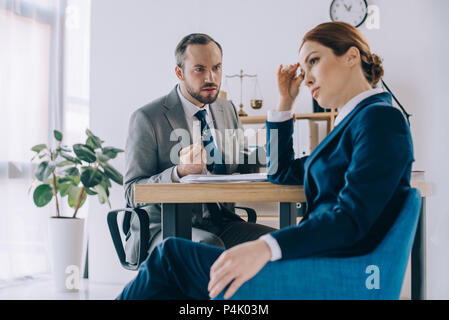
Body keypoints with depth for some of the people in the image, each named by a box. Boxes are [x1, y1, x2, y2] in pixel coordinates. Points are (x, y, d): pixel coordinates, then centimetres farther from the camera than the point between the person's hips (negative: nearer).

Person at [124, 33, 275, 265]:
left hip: (220, 224, 6)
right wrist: (179, 172, -27)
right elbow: (133, 193, -9)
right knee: (209, 247, -37)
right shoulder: (147, 118, -6)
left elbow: (240, 165, 21)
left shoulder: (227, 109, 13)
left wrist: (263, 154, -1)